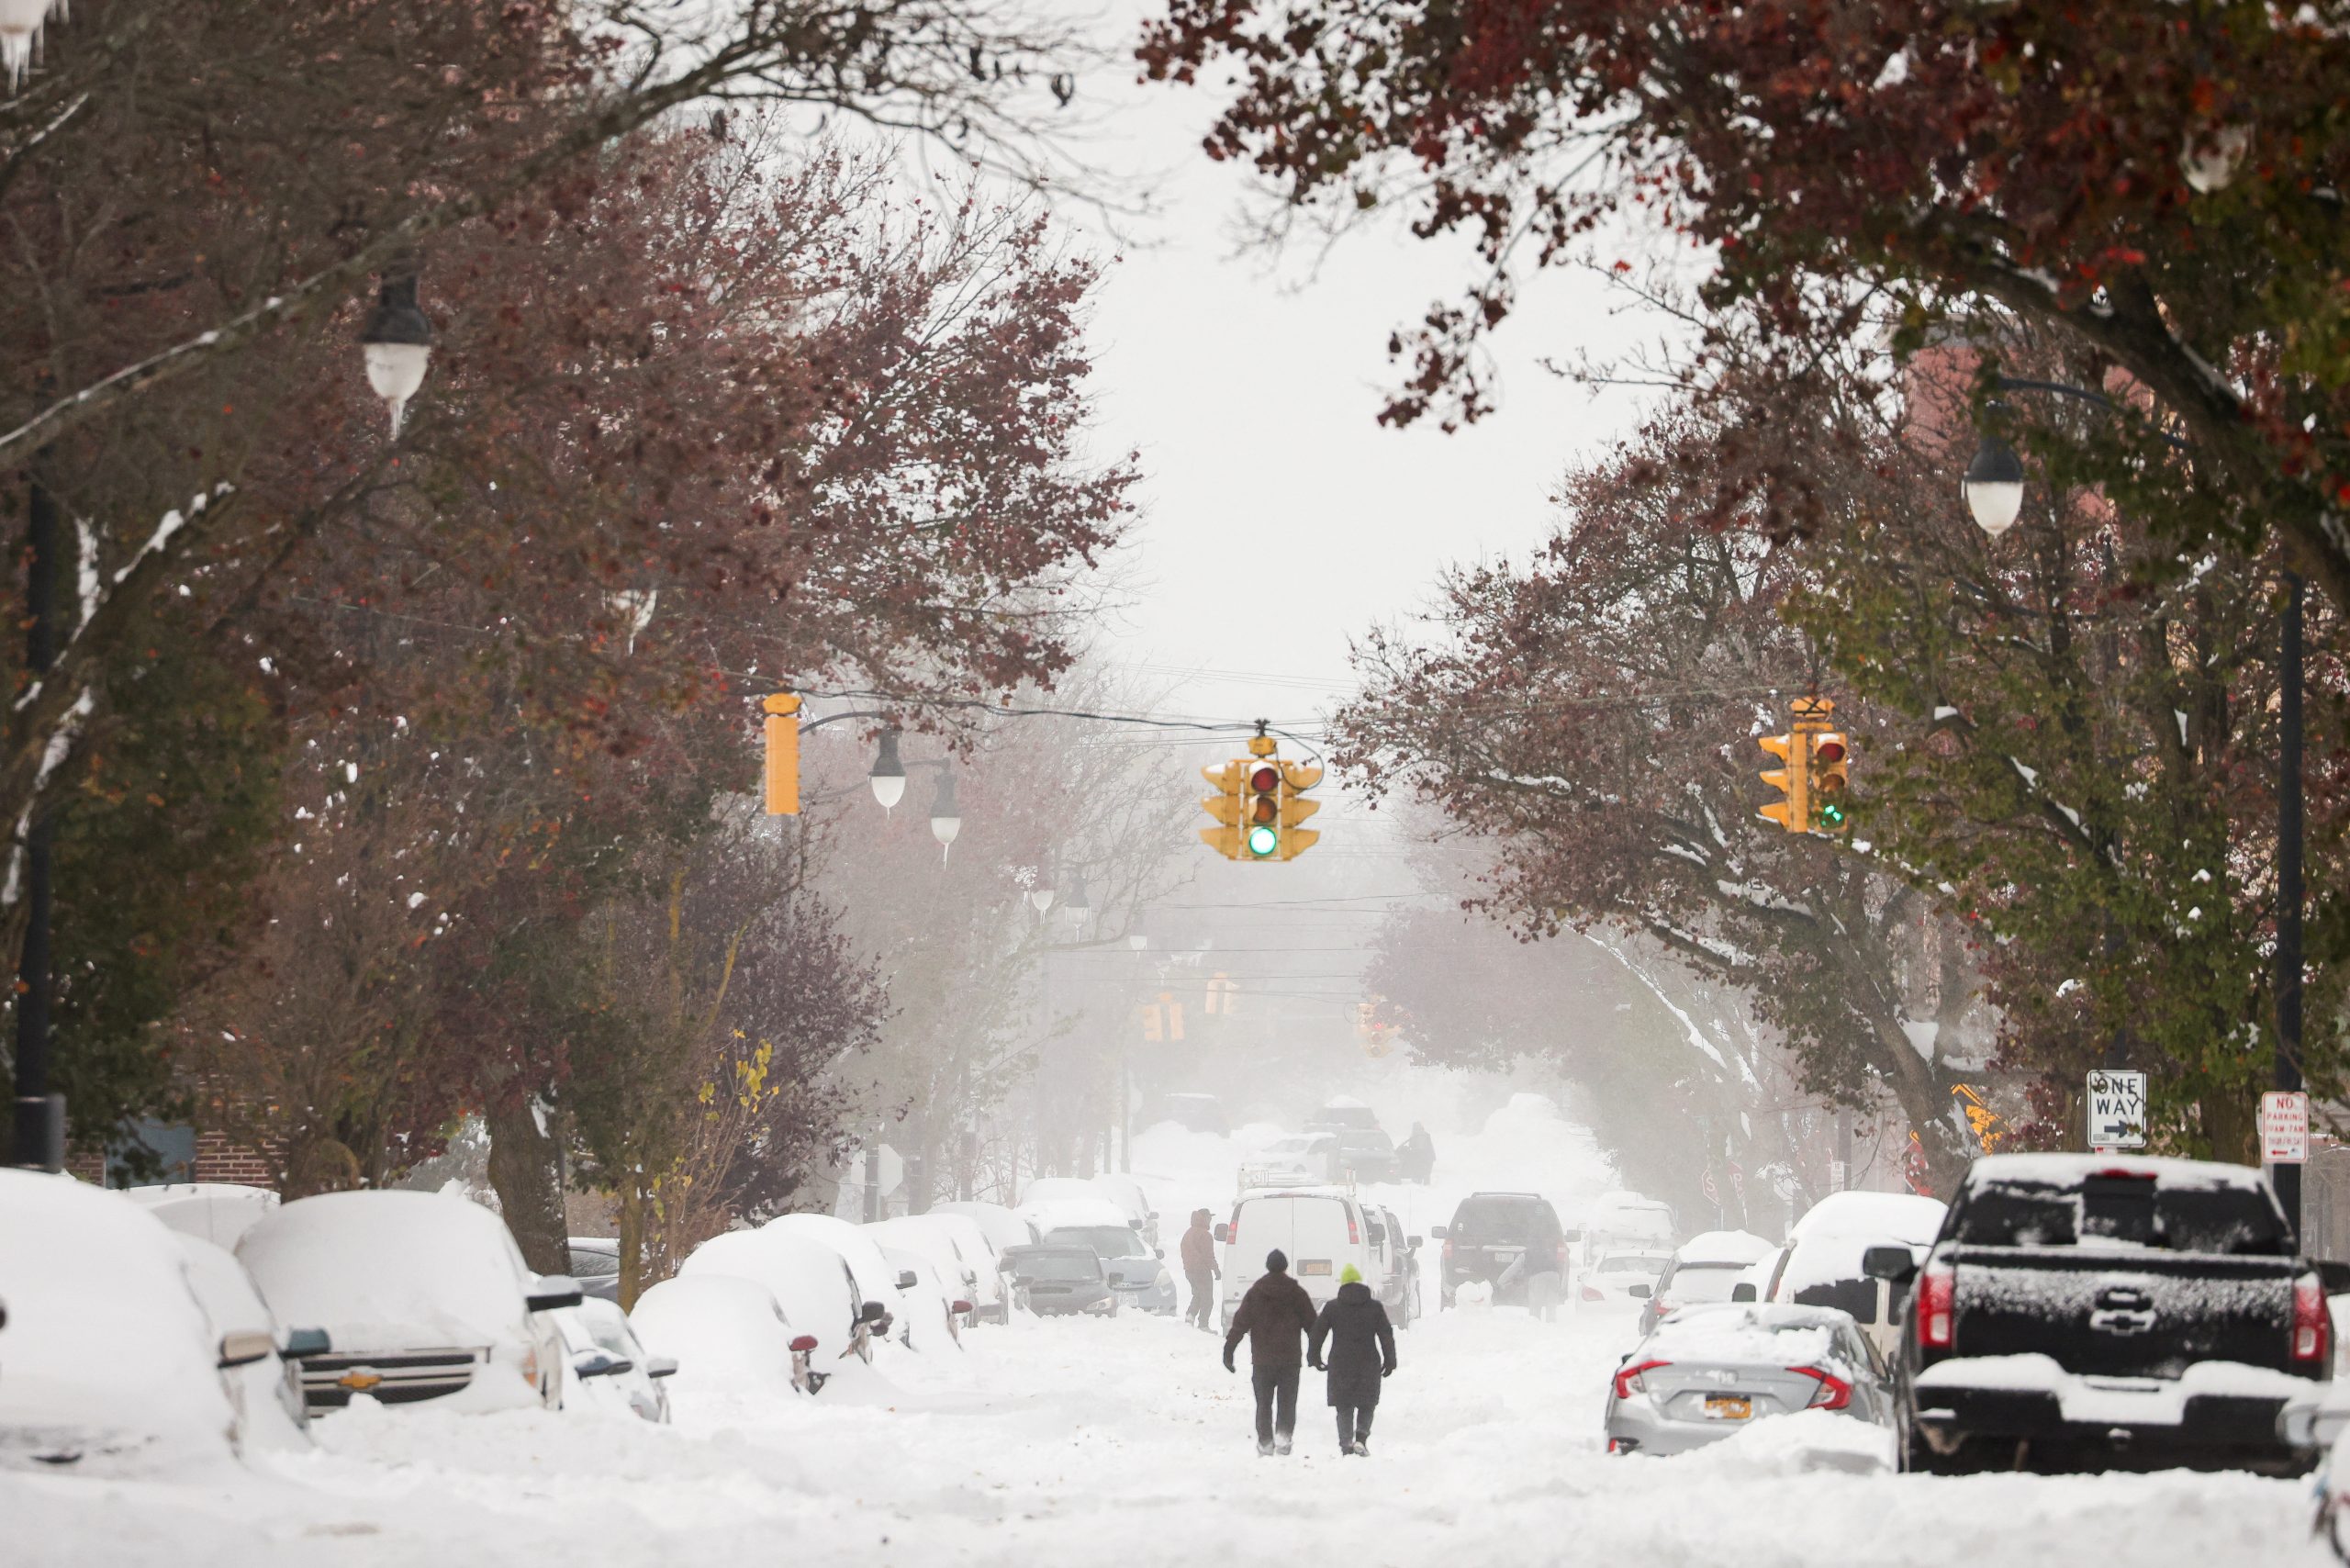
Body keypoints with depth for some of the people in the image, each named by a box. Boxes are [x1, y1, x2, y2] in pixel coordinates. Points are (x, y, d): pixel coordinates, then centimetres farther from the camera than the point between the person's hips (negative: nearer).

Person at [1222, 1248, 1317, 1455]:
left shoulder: (1254, 1293, -1)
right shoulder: (1297, 1293, -1)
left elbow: (1240, 1323, -2)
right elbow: (1311, 1324, 3)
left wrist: (1228, 1350, 1)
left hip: (1262, 1359, 0)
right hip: (1289, 1359, 0)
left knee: (1264, 1403, 10)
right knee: (1287, 1402, 5)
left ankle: (1265, 1442, 7)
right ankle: (1283, 1436, -13)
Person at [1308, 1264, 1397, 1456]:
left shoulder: (1332, 1307, 1)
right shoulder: (1375, 1307, 2)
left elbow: (1317, 1333, 4)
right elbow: (1387, 1336, 3)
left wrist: (1314, 1359, 15)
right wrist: (1390, 1362, 10)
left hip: (1340, 1366, 0)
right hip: (1369, 1365, 0)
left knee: (1344, 1408, 7)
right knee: (1366, 1404, 12)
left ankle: (1346, 1444, -3)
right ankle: (1361, 1437, -9)